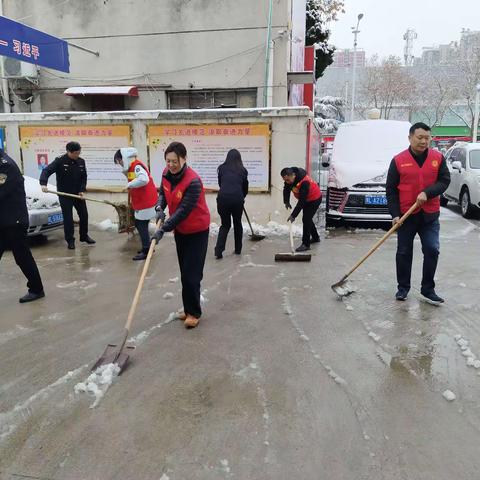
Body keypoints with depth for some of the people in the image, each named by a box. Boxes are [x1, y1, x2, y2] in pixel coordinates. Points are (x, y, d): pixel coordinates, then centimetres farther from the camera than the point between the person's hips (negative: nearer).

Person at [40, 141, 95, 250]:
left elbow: (84, 177, 6)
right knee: (68, 218, -2)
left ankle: (84, 236, 29)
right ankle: (70, 240, 9)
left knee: (84, 215, 11)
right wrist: (43, 183, -32)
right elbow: (46, 171, -16)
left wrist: (82, 190, -6)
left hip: (78, 193, 5)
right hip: (64, 195, -4)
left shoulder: (81, 161, 1)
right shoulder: (60, 161, -13)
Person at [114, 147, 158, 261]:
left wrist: (130, 184, -23)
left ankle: (146, 251, 2)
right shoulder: (132, 167, 13)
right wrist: (125, 171, 2)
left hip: (145, 202, -10)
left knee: (142, 226, -5)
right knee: (140, 225, 16)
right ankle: (146, 248, 26)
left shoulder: (137, 166, -19)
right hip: (141, 201, 10)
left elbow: (144, 179, -35)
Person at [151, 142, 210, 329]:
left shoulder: (193, 181, -27)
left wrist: (163, 229, -32)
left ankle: (193, 312, 7)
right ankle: (189, 308, 25)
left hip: (197, 231, -7)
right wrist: (159, 208, -10)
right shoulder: (166, 174, -4)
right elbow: (163, 193, 12)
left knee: (191, 274, -7)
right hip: (180, 230, 7)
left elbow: (183, 211, -29)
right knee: (185, 272, 13)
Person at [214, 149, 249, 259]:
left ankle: (219, 250, 1)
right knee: (237, 223, 20)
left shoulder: (222, 168, 10)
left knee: (225, 224, 15)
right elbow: (245, 187, 19)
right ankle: (238, 249, 29)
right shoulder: (243, 170, 11)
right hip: (237, 199, 0)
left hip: (223, 198, 0)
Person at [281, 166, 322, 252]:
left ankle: (306, 244, -8)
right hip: (307, 199, 9)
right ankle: (315, 237, 38)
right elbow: (286, 189, 3)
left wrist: (293, 215, -39)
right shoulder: (289, 178, -15)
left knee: (306, 219, -15)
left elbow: (301, 202, -39)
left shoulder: (304, 182, -39)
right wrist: (286, 202, -8)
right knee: (307, 219, 19)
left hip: (315, 199, -9)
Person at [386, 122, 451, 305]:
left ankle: (428, 290, 9)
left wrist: (427, 193, -20)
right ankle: (403, 288, 22)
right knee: (404, 253, 7)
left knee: (432, 251, -3)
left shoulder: (438, 158, 2)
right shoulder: (398, 160, -4)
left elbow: (444, 180, -2)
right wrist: (395, 214, -12)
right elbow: (391, 190, -3)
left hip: (430, 215, 1)